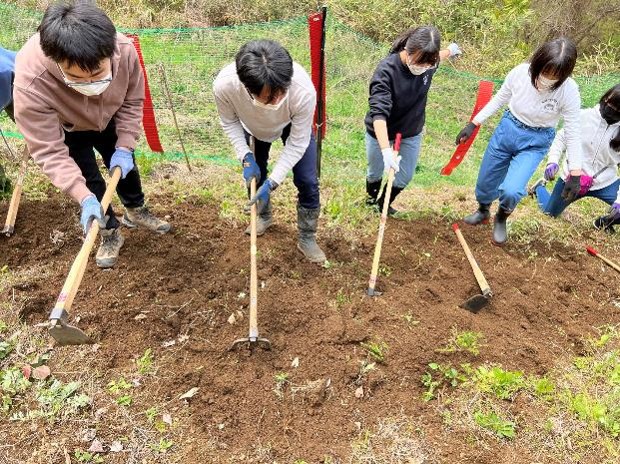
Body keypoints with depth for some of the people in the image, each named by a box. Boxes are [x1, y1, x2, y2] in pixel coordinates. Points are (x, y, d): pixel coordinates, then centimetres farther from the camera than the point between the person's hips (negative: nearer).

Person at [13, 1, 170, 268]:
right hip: (65, 131, -3)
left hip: (108, 120, 3)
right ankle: (110, 231, 24)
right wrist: (83, 198, -45)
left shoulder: (125, 49, -37)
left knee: (124, 165, 15)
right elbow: (49, 152, -35)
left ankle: (136, 211, 43)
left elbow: (132, 101, -17)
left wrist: (124, 147, -21)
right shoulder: (30, 85, -44)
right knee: (88, 180, -1)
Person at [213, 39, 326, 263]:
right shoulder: (223, 85, -40)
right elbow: (229, 122, -15)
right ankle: (264, 216, 43)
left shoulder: (304, 90, -44)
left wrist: (272, 182, -30)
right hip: (254, 127, 2)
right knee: (255, 175, 13)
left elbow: (297, 143, -29)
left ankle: (307, 238, 14)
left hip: (293, 126, -1)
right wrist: (246, 158, -25)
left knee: (307, 182, -7)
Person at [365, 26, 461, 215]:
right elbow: (378, 113, -42)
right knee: (375, 172, 19)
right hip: (381, 133, -4)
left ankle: (384, 204, 44)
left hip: (412, 133, 4)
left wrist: (449, 51, 29)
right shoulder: (386, 70, -33)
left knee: (405, 176, 15)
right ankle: (372, 196, 53)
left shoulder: (427, 62, -17)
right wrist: (386, 151, -52)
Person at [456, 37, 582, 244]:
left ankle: (501, 219, 15)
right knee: (485, 181, 15)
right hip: (507, 128, 3)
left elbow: (572, 133, -14)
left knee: (511, 190, -21)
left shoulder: (569, 91, -23)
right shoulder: (520, 72, -19)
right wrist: (473, 124, 0)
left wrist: (575, 174, -13)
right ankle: (483, 211, 50)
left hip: (535, 142, -2)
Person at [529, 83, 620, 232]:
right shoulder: (583, 116, -13)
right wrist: (553, 161, -18)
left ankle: (604, 221, 9)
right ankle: (540, 187, 48)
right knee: (550, 213, 17)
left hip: (606, 182, 0)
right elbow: (562, 138, -1)